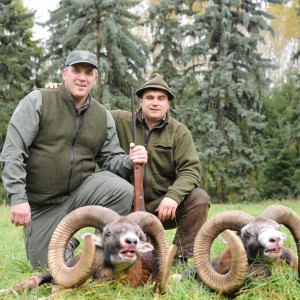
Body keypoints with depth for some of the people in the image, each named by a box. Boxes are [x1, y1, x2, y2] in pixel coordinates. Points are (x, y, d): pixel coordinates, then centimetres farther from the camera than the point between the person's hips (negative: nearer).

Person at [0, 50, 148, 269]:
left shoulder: (103, 116, 5)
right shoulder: (37, 101, -8)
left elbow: (111, 158, 6)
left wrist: (129, 161, -19)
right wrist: (18, 198, -21)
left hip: (81, 190, 2)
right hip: (41, 202, -2)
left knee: (125, 192, -26)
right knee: (46, 265, -2)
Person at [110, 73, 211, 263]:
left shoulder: (179, 132, 0)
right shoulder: (120, 121, 1)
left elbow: (190, 170, -10)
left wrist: (173, 196, -29)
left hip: (166, 204, 0)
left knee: (199, 198, -25)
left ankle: (181, 258, -16)